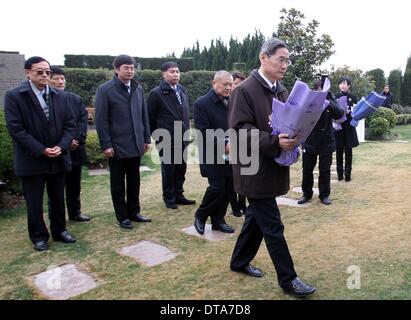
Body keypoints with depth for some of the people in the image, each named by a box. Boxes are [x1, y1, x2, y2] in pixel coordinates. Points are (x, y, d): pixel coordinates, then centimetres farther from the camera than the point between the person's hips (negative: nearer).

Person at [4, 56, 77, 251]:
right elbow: (16, 129, -13)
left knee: (58, 199, 15)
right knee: (34, 202, 8)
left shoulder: (60, 97, 6)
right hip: (32, 160, -4)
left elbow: (69, 125, 4)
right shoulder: (14, 96, -7)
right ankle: (39, 236, 25)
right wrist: (41, 150, -18)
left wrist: (62, 146, -12)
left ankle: (59, 230, 32)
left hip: (57, 159, 4)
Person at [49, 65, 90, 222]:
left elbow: (83, 121, 4)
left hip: (75, 149, 4)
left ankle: (75, 212, 27)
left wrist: (76, 140, -10)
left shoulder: (76, 99, 10)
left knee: (75, 184, 14)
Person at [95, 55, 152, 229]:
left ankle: (134, 212, 27)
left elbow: (144, 115, 12)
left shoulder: (138, 88, 9)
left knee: (134, 181, 14)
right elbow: (101, 120, -10)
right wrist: (106, 144, -14)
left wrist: (146, 138, 9)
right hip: (117, 145, -5)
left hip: (135, 144, 5)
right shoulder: (105, 90, -7)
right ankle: (122, 217, 19)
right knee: (118, 184, 8)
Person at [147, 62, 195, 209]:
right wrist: (155, 135, -2)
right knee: (168, 168, 5)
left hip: (182, 137, 5)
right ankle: (169, 198, 18)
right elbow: (150, 117, -4)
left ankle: (178, 194, 25)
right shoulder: (156, 93, -7)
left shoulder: (182, 91, 11)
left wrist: (187, 130, 12)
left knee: (181, 167, 10)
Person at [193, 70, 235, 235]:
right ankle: (200, 216, 18)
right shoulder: (202, 103, -8)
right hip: (213, 156, -5)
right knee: (217, 188, -7)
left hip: (230, 155, 6)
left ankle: (218, 220, 25)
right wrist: (223, 145, -20)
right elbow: (203, 132, -14)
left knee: (228, 189, 8)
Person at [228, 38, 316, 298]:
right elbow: (240, 129, -19)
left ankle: (240, 261, 37)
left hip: (273, 167, 8)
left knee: (256, 218, 19)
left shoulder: (282, 91, 10)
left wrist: (293, 138, -6)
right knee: (272, 227, 0)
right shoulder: (245, 90, -13)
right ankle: (288, 279, 15)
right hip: (255, 169, -8)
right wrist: (274, 142, -28)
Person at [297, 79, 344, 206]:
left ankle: (324, 194, 22)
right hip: (309, 141, 0)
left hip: (326, 142, 0)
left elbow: (340, 114, -15)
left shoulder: (329, 100, -2)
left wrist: (328, 103, -31)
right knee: (307, 170, 9)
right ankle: (307, 193, 25)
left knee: (325, 170, 8)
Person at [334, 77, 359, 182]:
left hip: (349, 126, -1)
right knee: (339, 151, 4)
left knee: (348, 151, 2)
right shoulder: (336, 97, 5)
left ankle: (348, 174, 8)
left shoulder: (353, 97, 3)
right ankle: (340, 174, 13)